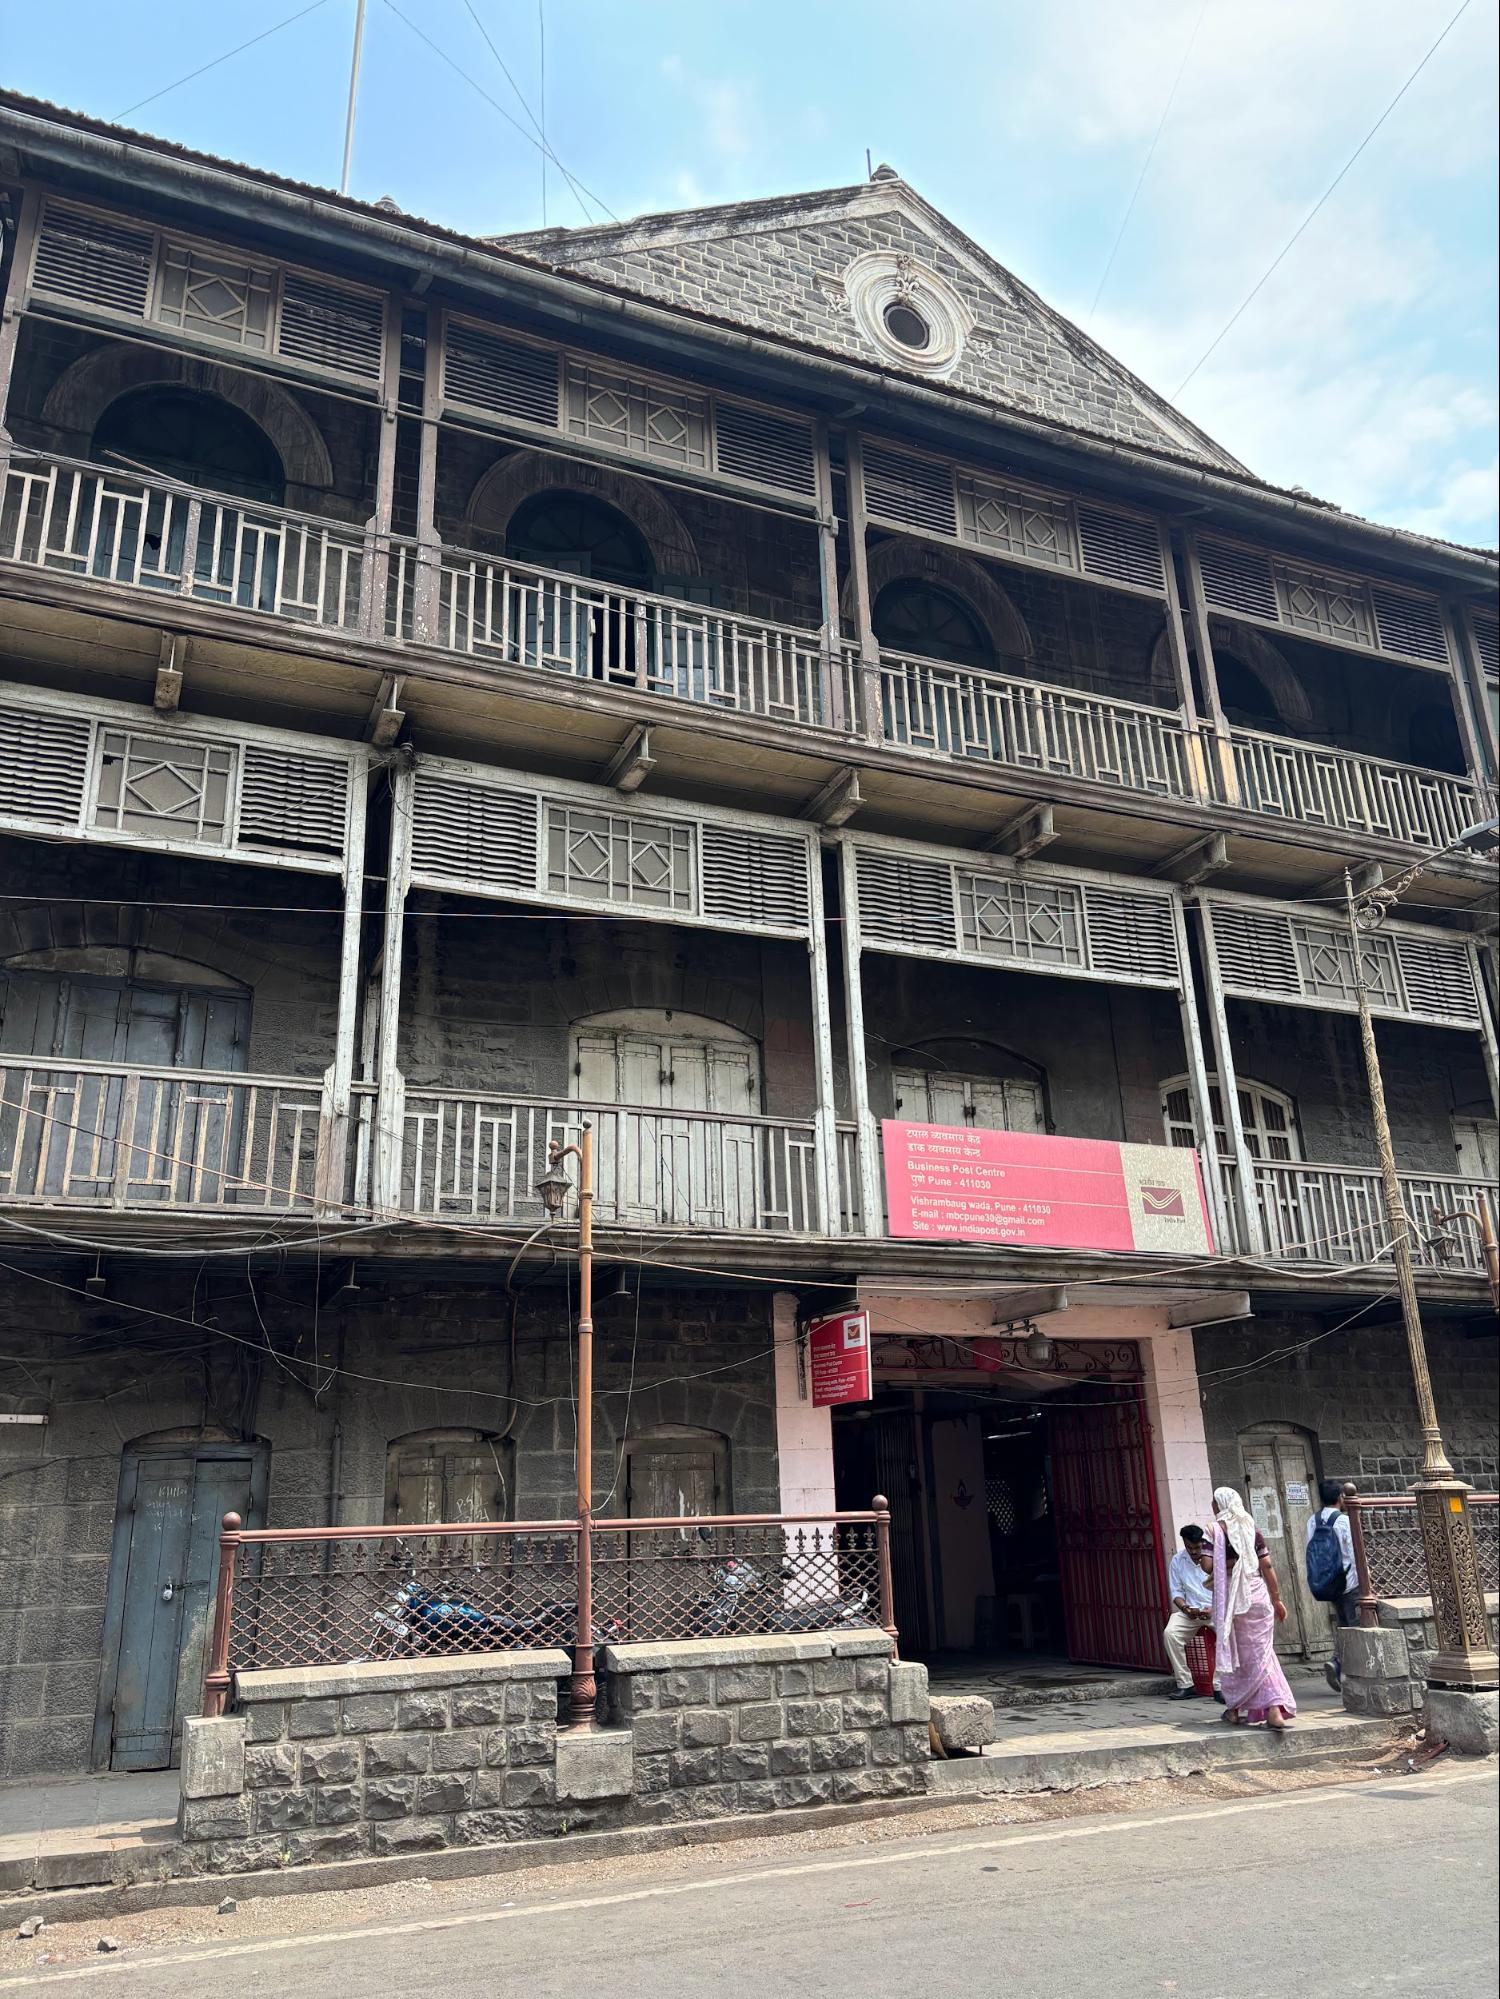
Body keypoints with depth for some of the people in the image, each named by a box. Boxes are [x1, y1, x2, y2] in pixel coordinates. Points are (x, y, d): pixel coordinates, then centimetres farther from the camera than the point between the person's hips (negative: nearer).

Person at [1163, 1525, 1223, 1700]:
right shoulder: (1177, 1561, 5)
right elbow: (1176, 1592, 7)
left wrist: (1213, 1609, -19)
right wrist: (1185, 1608, -13)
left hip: (1216, 1609, -2)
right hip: (1189, 1611, 2)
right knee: (1170, 1633, -25)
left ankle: (1219, 1686, -24)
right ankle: (1185, 1685, -17)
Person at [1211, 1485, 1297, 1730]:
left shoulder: (1216, 1529, -7)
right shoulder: (1252, 1528, 6)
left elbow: (1209, 1565, -16)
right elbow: (1266, 1565, 4)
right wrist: (1277, 1599, 10)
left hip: (1230, 1597, -3)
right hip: (1257, 1595, 3)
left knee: (1232, 1652, 11)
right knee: (1261, 1652, 6)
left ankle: (1234, 1708, 19)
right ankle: (1275, 1709, -7)